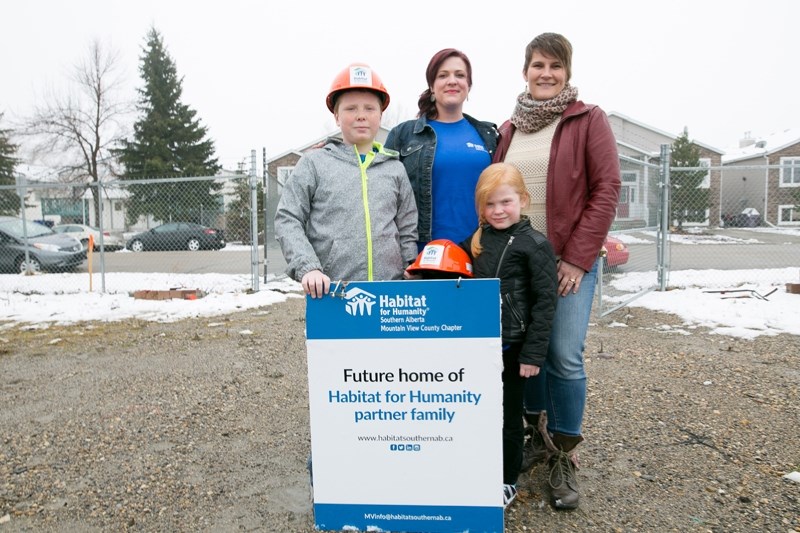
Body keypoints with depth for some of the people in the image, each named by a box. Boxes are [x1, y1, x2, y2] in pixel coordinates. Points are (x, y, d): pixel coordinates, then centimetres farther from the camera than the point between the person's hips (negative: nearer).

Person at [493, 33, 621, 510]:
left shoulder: (589, 120, -1)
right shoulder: (509, 129, 11)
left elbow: (607, 190, -7)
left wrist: (577, 258, -12)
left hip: (570, 260, -4)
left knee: (564, 357, -6)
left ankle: (564, 456, 13)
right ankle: (539, 436, 29)